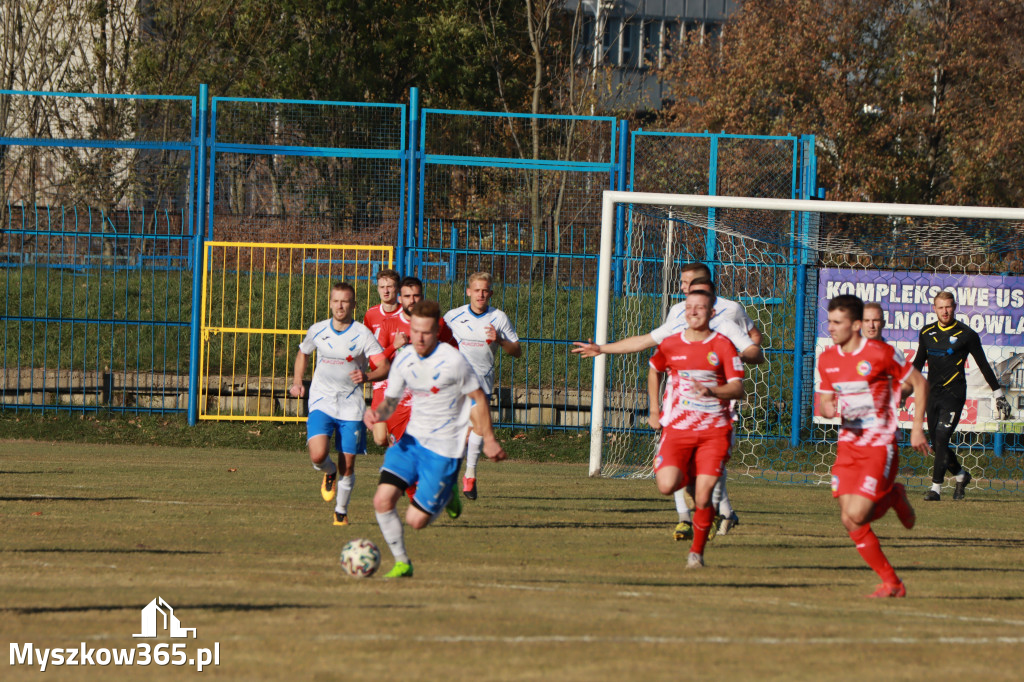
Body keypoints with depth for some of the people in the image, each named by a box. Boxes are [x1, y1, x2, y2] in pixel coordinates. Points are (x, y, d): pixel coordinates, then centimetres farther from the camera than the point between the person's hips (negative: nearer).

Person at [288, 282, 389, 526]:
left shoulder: (362, 334, -7)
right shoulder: (318, 331, 3)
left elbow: (384, 366, -12)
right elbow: (303, 353, 23)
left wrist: (367, 376, -32)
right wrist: (297, 382, 11)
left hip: (350, 405, -1)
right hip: (321, 402, 1)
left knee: (348, 464, 1)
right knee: (318, 455, -20)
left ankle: (341, 512, 22)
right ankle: (329, 473, 17)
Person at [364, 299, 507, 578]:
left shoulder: (453, 361, -17)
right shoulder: (404, 360, -2)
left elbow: (477, 398, -5)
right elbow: (390, 401, 7)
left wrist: (489, 440, 0)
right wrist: (378, 413, -17)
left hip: (444, 448, -5)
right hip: (412, 439, 5)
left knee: (416, 520, -5)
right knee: (382, 501, -13)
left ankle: (448, 494, 27)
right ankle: (401, 563, 6)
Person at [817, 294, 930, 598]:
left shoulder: (881, 354, -12)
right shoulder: (827, 359, 5)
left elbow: (919, 383, -2)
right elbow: (824, 402, 15)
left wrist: (917, 427, -6)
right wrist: (828, 409, -11)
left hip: (880, 446, -6)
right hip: (848, 445, 6)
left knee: (856, 515, -17)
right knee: (850, 522, -4)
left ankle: (894, 498, 16)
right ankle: (891, 583, 10)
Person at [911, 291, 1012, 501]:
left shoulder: (966, 334, -4)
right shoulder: (927, 333, 9)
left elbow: (983, 365, 2)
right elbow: (918, 364, 22)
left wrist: (998, 394, 4)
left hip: (954, 395, -5)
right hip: (932, 395, 5)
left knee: (941, 438, -17)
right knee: (936, 444, 6)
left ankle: (936, 488, -15)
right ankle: (961, 475, 31)